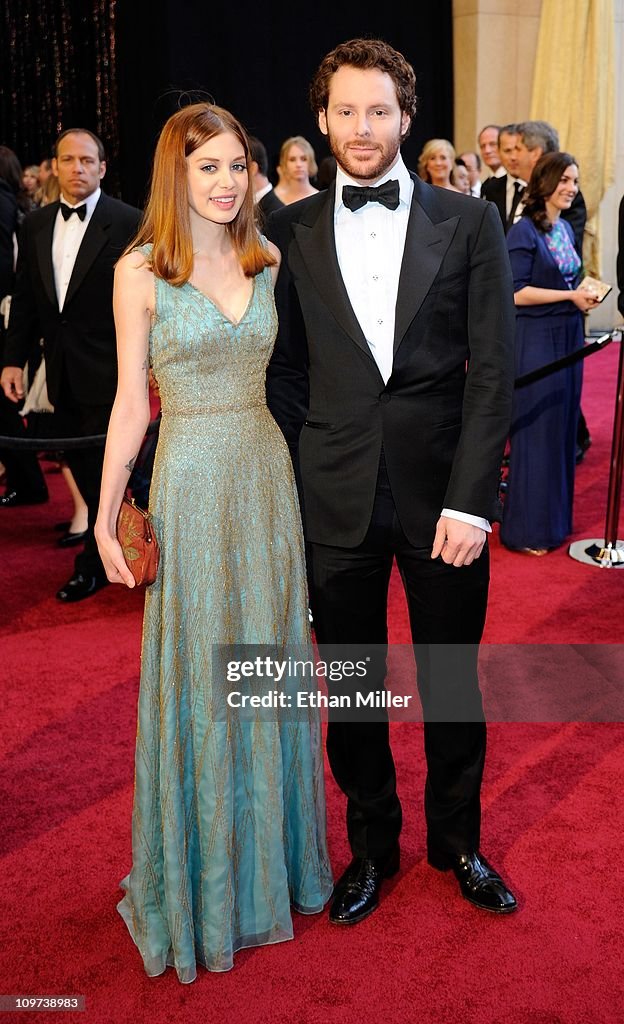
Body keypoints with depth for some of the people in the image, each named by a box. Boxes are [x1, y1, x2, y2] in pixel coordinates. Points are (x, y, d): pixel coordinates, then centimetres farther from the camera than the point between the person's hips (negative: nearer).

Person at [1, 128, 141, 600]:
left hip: (108, 372, -6)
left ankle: (94, 563, 16)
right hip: (62, 375, 6)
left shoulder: (129, 222, -8)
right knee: (83, 469, 13)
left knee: (103, 472, 1)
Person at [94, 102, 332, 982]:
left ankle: (272, 854, 34)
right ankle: (202, 878, 27)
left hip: (267, 471, 4)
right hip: (192, 484, -4)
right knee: (196, 676, 6)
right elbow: (131, 401, -4)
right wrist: (105, 514, -8)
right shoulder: (141, 272, -5)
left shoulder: (268, 261, 6)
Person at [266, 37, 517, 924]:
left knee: (453, 682, 13)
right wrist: (295, 486, -2)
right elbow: (285, 372, 6)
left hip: (442, 493, -1)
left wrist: (469, 499, -11)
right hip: (336, 500, 1)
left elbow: (493, 369, -4)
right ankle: (372, 845, 35)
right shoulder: (292, 233, 5)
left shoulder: (467, 222, 1)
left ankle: (457, 841, 36)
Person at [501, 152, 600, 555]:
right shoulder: (525, 231, -11)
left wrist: (584, 293, 2)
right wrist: (571, 295, -16)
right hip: (536, 340, -8)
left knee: (563, 427, 12)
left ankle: (556, 517, 23)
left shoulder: (565, 229, 13)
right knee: (535, 431, -3)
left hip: (568, 336, 8)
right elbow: (517, 292, -17)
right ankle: (529, 529, 7)